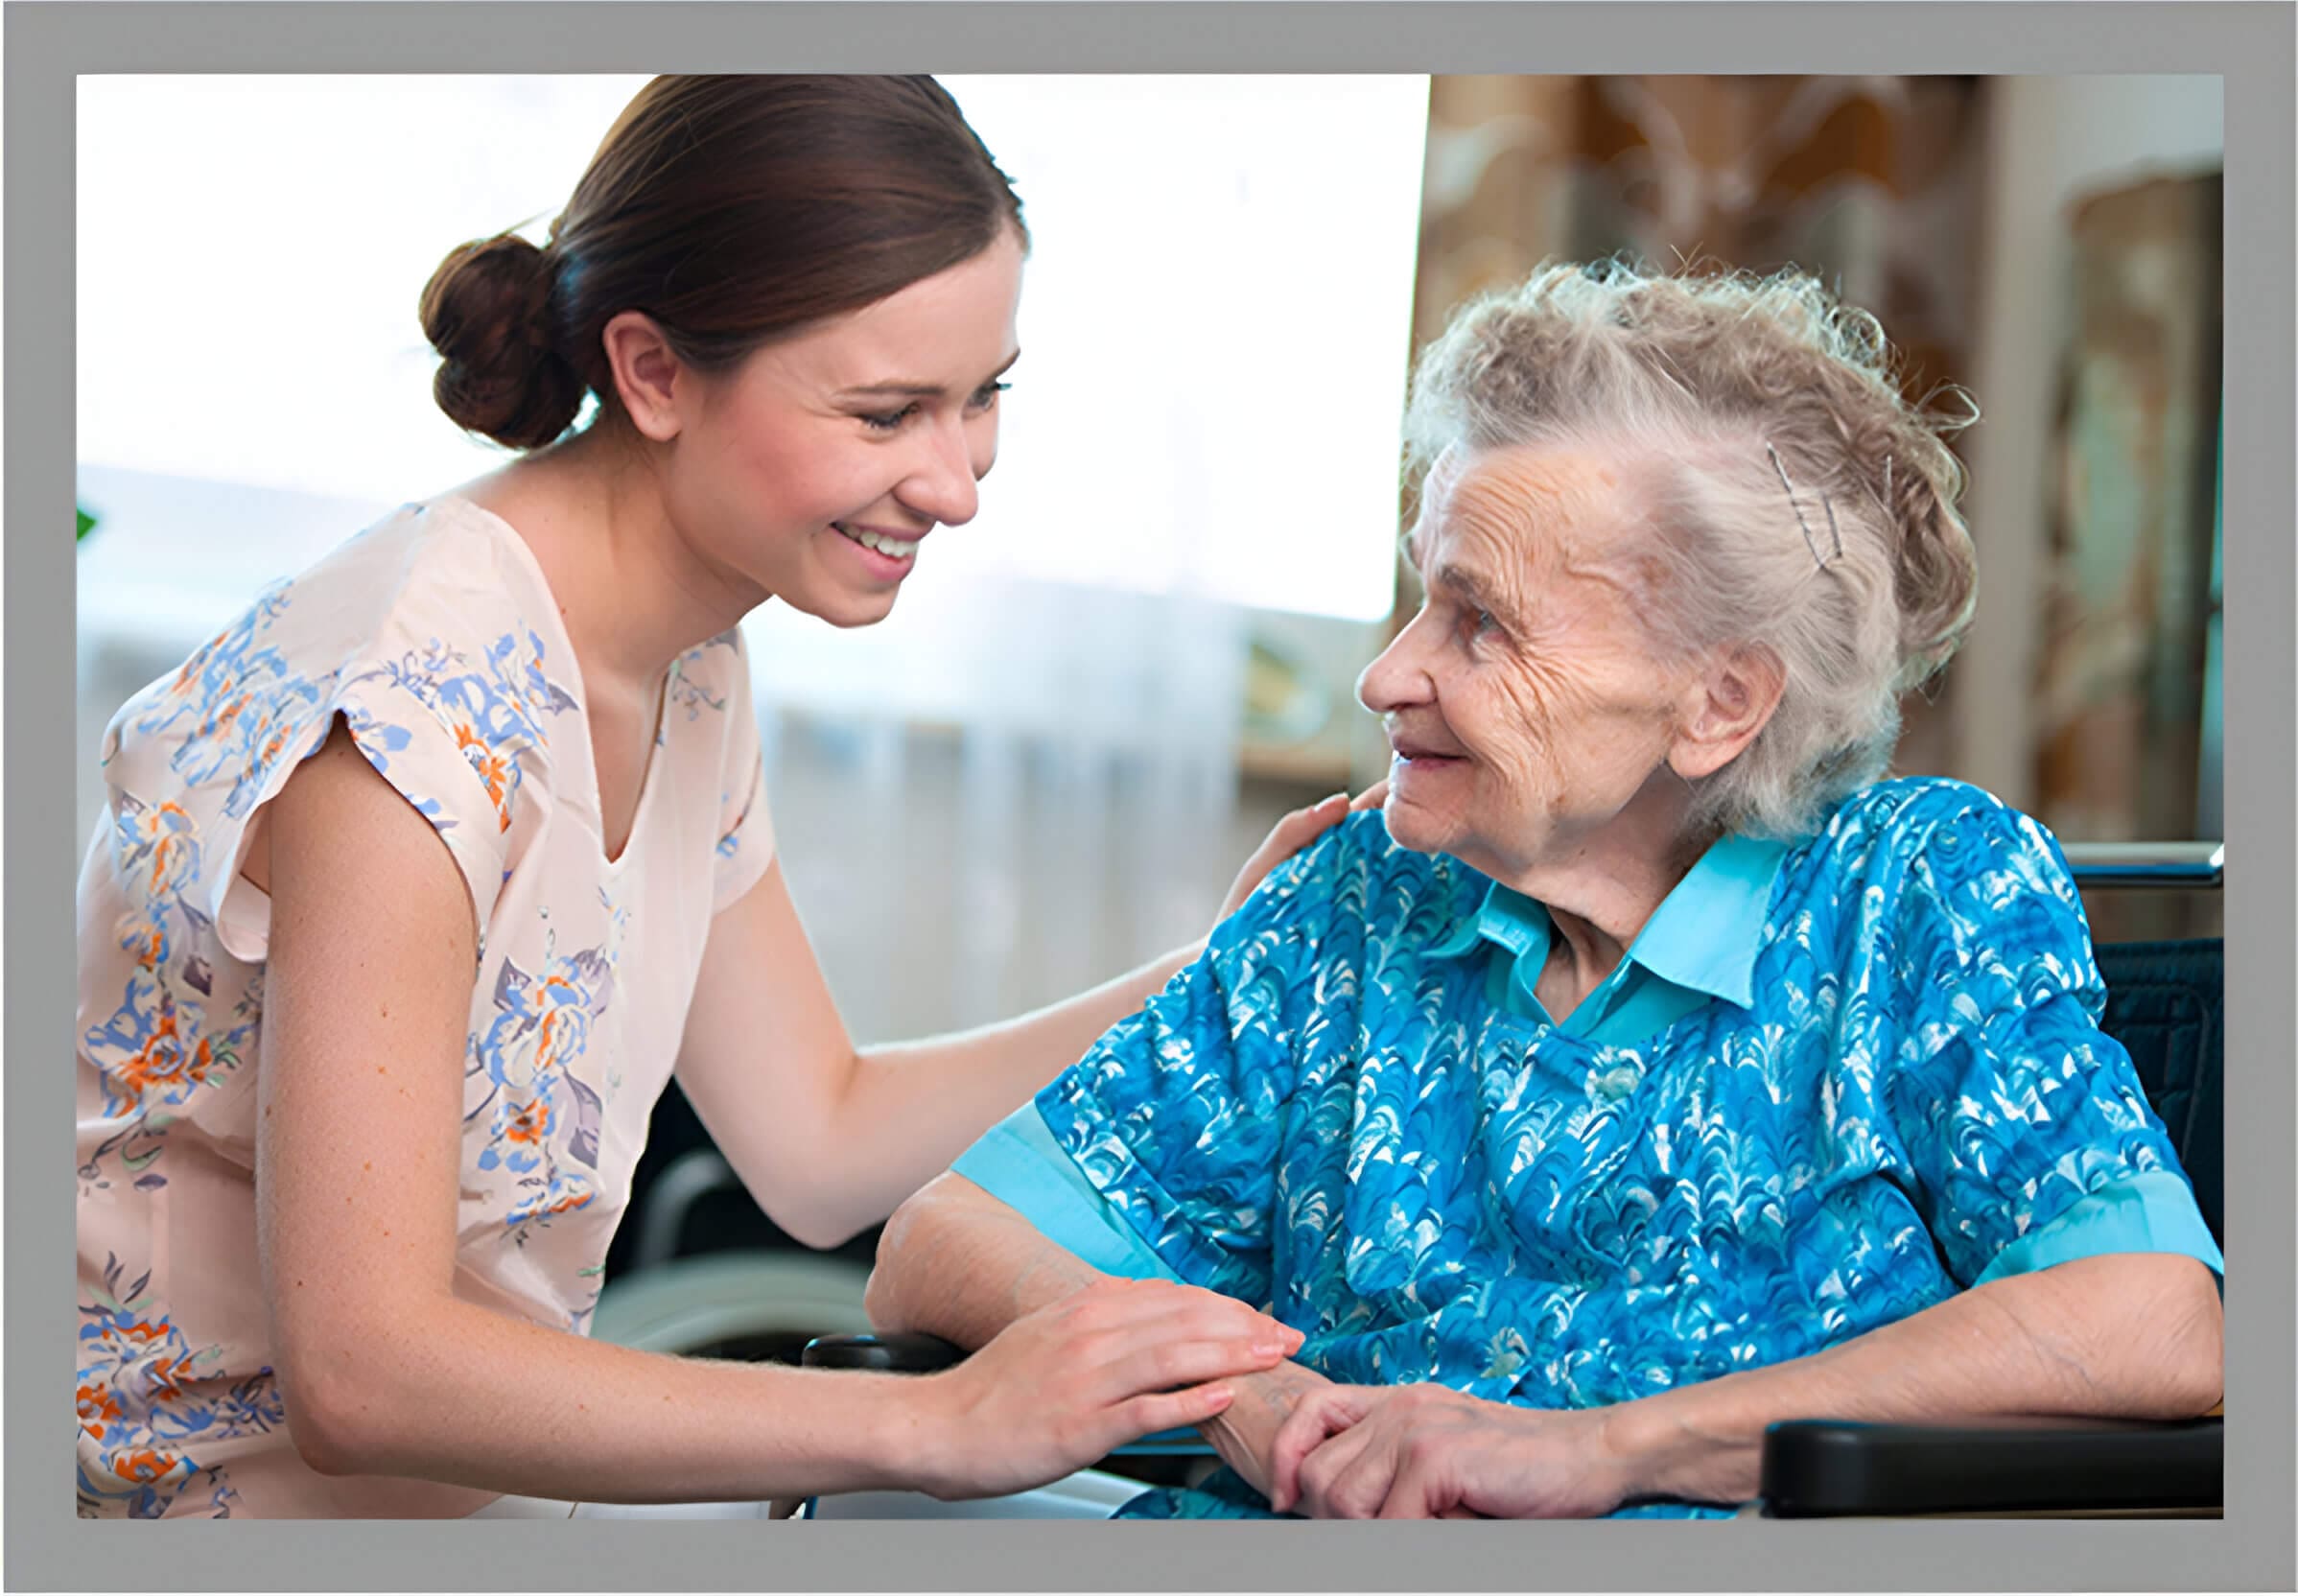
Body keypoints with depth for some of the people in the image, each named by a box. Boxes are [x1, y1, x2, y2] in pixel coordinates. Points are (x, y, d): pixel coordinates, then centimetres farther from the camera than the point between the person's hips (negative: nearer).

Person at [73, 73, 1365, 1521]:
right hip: (248, 1505, -8)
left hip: (475, 1474, 8)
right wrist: (939, 1426, -33)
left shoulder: (686, 673, 2)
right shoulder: (418, 708, -26)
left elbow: (822, 1146, 8)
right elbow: (360, 1374, -30)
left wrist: (1225, 972, -1)